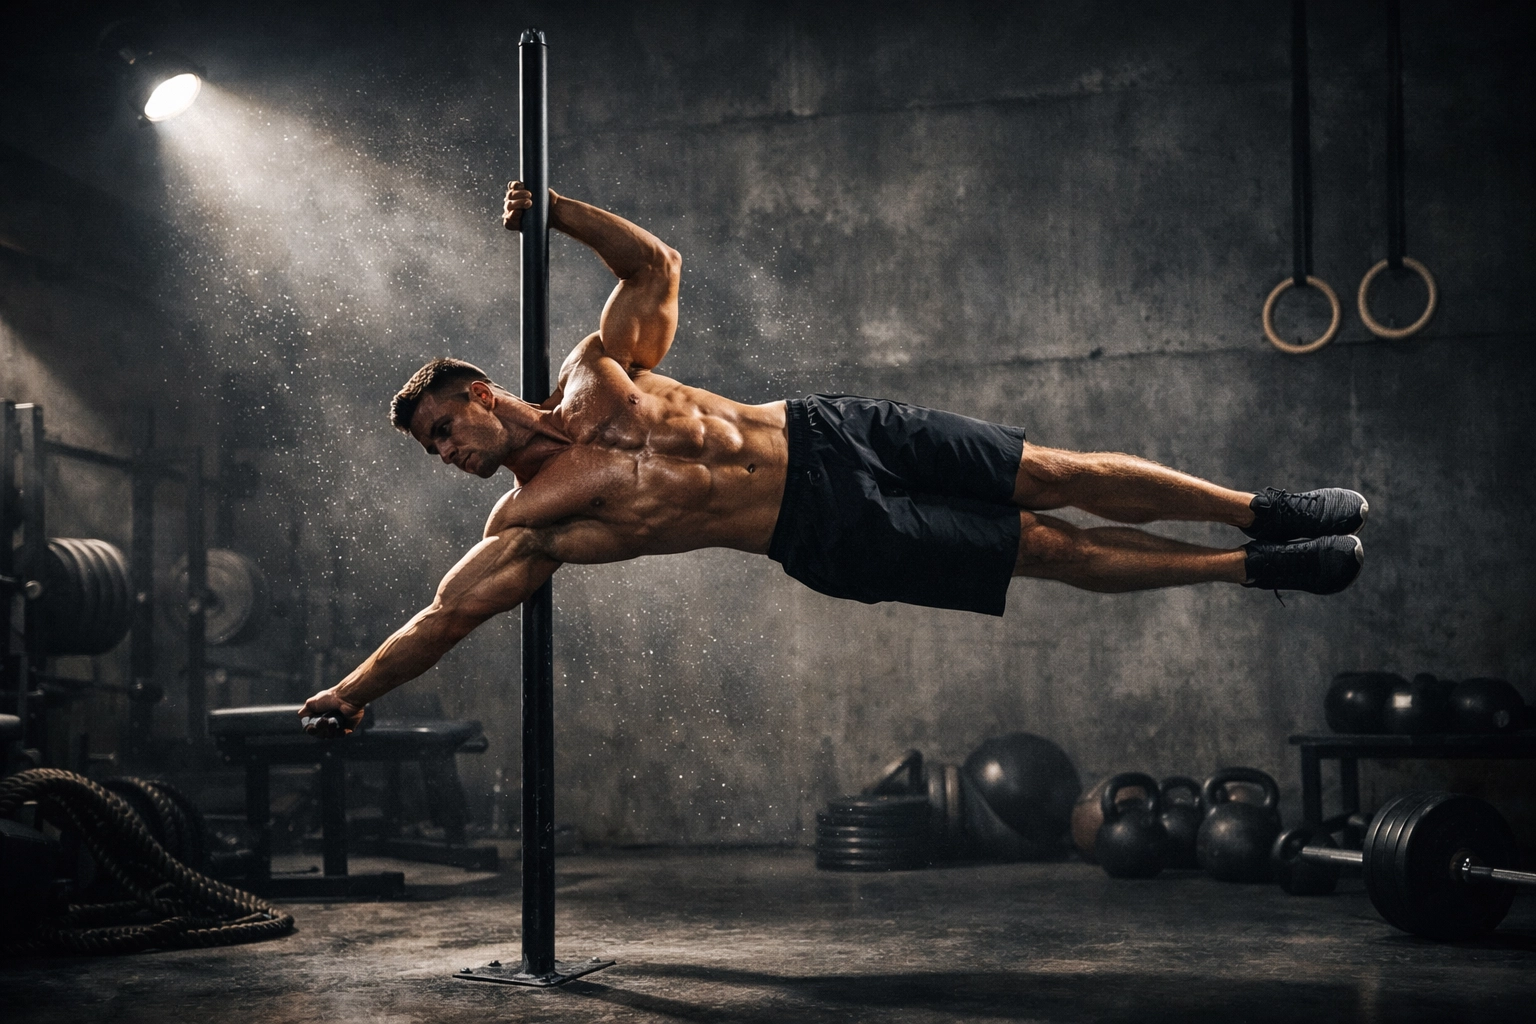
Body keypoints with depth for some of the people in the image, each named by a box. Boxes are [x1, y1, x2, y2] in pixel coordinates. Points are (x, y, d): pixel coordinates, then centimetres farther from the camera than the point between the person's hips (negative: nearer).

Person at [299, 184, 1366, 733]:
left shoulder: (594, 372, 5)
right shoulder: (529, 524, -4)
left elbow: (657, 263, 13)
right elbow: (443, 618, -4)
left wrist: (558, 209, 7)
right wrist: (348, 694, -6)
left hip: (829, 433, 3)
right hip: (832, 538, -3)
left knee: (1060, 478, -1)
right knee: (1055, 551, -6)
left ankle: (1260, 511, 13)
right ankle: (1254, 569, 3)